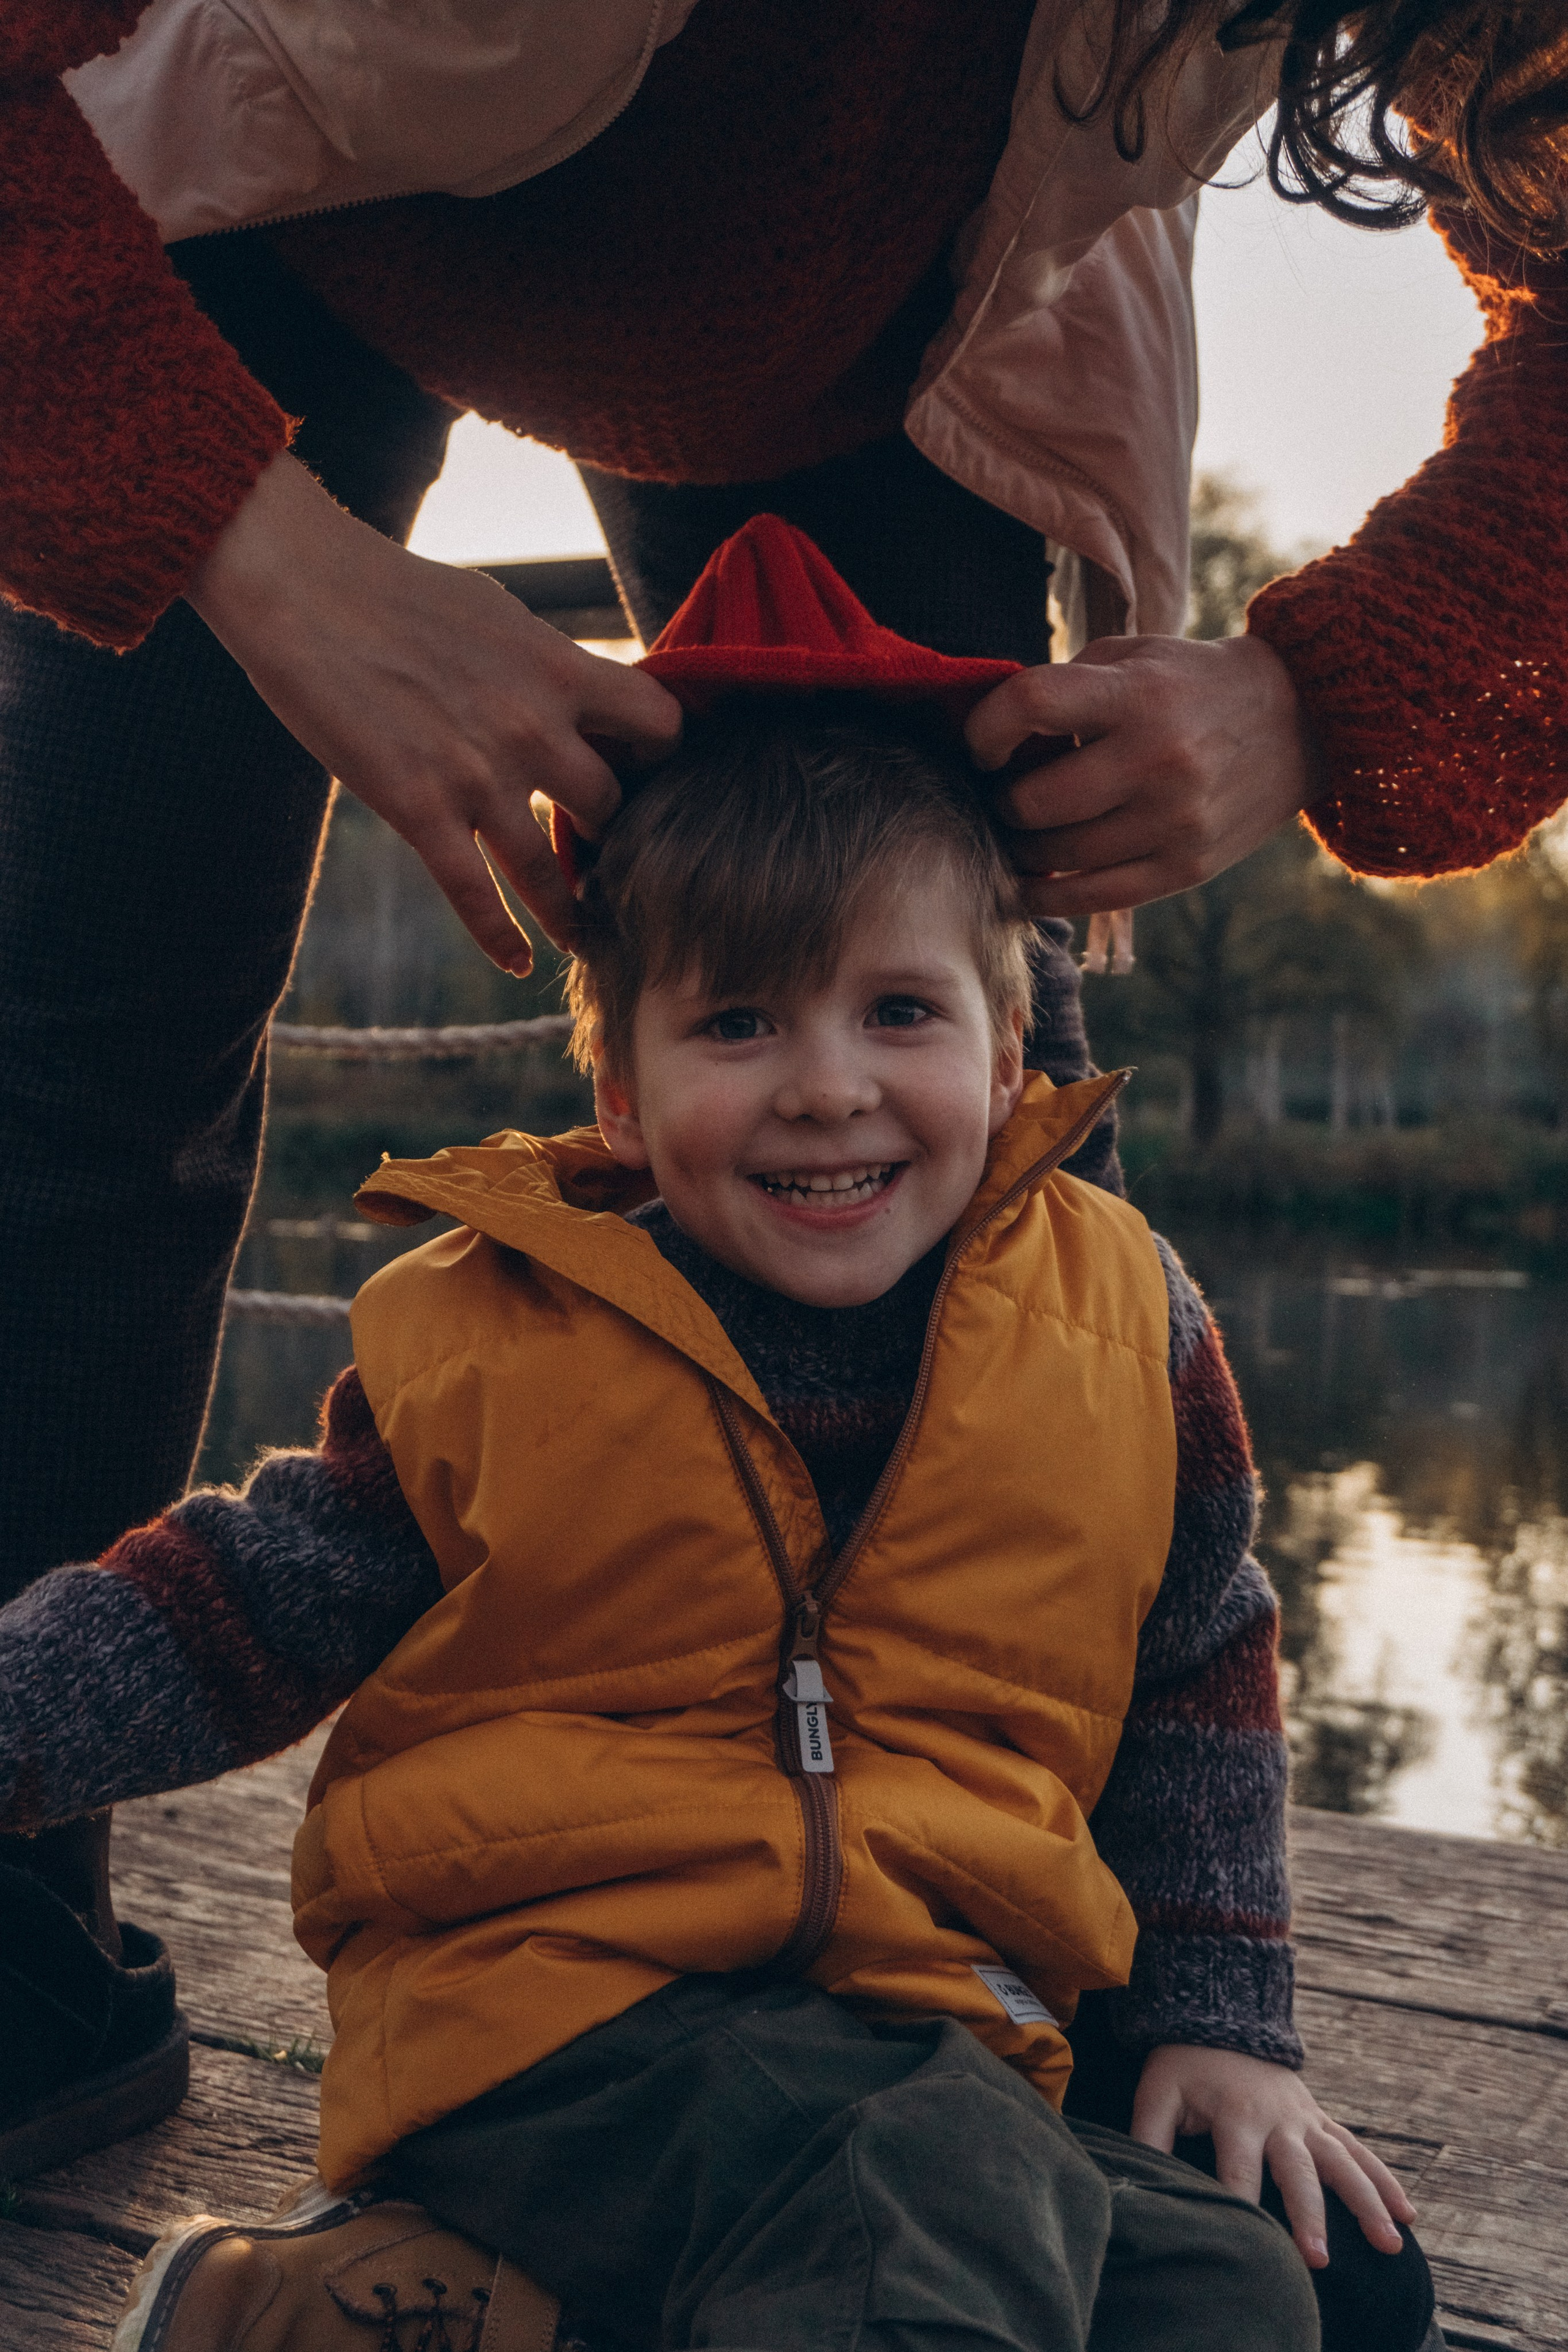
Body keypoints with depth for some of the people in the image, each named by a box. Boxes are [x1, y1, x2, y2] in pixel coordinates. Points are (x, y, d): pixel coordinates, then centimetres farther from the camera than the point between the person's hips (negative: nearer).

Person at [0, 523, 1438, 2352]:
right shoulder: (488, 1336, -3)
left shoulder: (1122, 1317, 3)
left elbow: (1195, 1679, 15)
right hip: (554, 1998, -5)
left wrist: (1218, 2023, 13)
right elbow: (247, 1609, 6)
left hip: (932, 2040, 6)